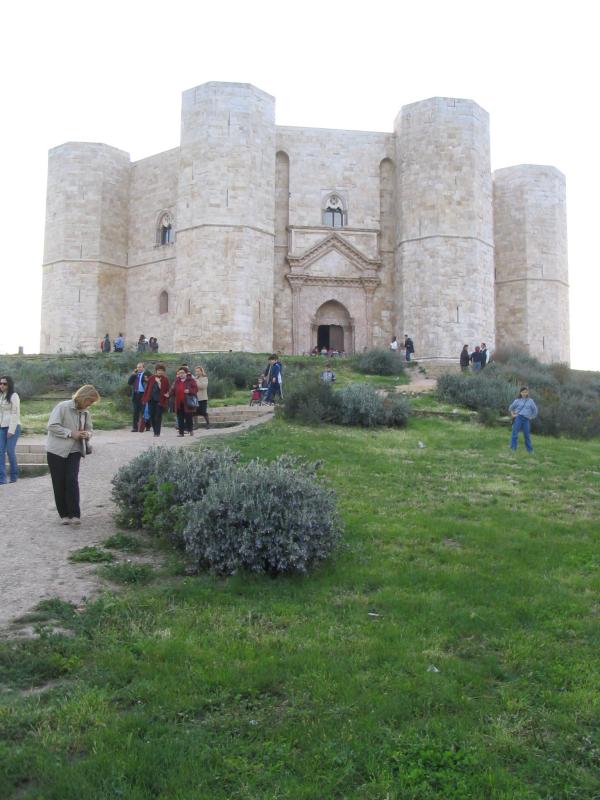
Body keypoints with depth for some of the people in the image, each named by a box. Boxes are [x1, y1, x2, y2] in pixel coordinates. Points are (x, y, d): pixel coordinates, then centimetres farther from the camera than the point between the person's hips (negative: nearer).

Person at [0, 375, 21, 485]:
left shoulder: (14, 396, -7)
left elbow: (15, 413, -11)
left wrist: (11, 430, -15)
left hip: (13, 427, -6)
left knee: (10, 451, -5)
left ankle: (14, 476, 9)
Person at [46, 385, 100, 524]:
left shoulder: (85, 412, 6)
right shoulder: (62, 407, -13)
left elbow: (89, 429, 18)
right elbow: (52, 426, -17)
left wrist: (87, 434, -6)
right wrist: (71, 433, -22)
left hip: (74, 451, 4)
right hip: (57, 450, -4)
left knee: (72, 481, -11)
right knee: (59, 483, 1)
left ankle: (75, 514, -9)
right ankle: (64, 514, 12)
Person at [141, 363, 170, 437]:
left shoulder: (165, 380, -1)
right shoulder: (151, 378, 6)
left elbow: (168, 390, -2)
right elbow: (147, 388, 9)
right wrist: (144, 398, 6)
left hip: (160, 400, -3)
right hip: (151, 400, 3)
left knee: (158, 416, -3)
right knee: (152, 416, 5)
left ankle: (157, 432, 3)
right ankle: (155, 431, 19)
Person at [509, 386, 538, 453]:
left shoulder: (530, 401, 7)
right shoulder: (517, 401, 4)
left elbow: (535, 409, 16)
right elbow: (511, 408, 15)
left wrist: (532, 417, 11)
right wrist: (513, 415, 4)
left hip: (526, 419, 1)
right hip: (518, 418, -1)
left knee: (527, 435, 5)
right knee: (515, 434, -6)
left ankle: (530, 450, 14)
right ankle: (513, 449, -5)